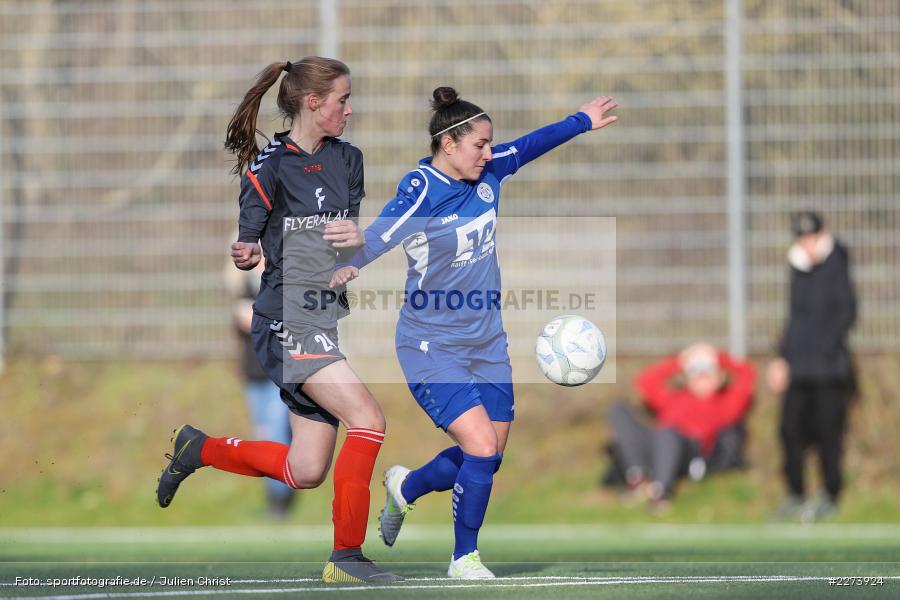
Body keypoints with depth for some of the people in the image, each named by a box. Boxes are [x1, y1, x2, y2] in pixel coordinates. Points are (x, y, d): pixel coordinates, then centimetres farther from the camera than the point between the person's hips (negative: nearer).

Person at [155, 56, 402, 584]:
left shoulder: (348, 159, 12)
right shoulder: (270, 165, -7)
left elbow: (352, 233, 12)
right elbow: (249, 238, -6)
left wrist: (360, 238, -11)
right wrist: (244, 254, -29)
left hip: (331, 318, 7)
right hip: (288, 321, -7)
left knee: (305, 473, 6)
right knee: (369, 419, -22)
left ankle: (199, 449, 29)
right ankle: (347, 556, -15)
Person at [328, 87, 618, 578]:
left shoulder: (487, 174, 0)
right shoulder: (421, 191, -20)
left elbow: (529, 146, 18)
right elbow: (381, 234, -36)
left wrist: (581, 122, 29)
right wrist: (350, 265, -55)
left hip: (486, 343, 7)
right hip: (433, 347, -7)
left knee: (488, 458, 10)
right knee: (481, 449, -17)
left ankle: (405, 487, 39)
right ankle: (464, 557, 4)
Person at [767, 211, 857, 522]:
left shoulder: (835, 268, -7)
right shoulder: (799, 269, 14)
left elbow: (847, 312, -11)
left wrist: (826, 350, -15)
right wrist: (783, 357, 18)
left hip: (829, 368, -7)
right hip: (798, 368, 7)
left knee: (827, 432, -3)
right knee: (791, 429, 5)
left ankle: (830, 498, 6)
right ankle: (796, 497, 14)